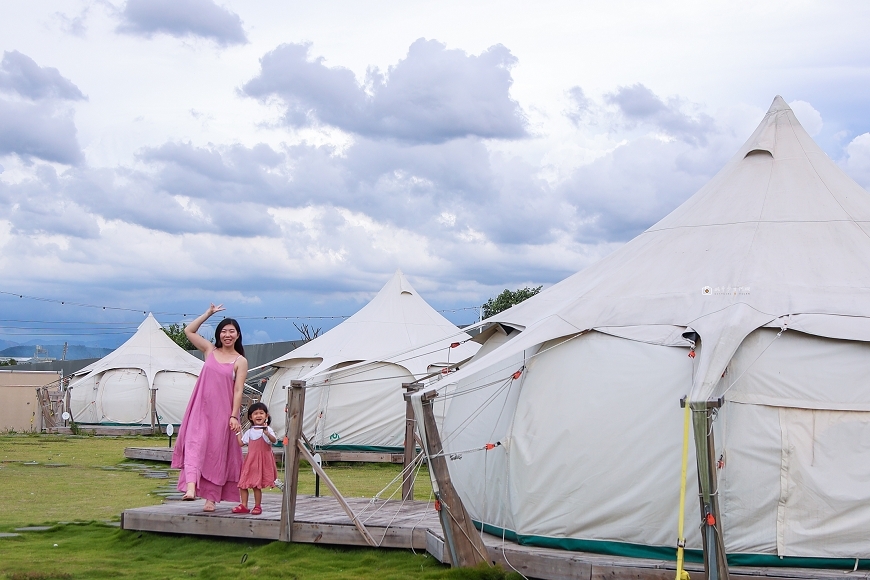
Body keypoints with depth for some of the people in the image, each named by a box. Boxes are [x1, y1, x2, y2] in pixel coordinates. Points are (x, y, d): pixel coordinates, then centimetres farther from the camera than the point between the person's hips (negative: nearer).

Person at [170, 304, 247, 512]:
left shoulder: (240, 361, 1)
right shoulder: (210, 351, 9)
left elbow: (238, 391, -3)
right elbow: (189, 331, 11)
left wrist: (233, 416, -10)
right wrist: (208, 313, 8)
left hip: (222, 411, -2)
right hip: (201, 408, 2)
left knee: (216, 452, 4)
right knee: (195, 444, -16)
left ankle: (211, 498, 9)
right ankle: (191, 486, -30)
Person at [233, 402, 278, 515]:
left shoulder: (267, 429, -4)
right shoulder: (250, 432, 14)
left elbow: (274, 440, -21)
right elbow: (241, 443, 17)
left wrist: (267, 433, -39)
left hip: (263, 461, -6)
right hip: (250, 461, 6)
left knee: (256, 485, -5)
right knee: (242, 484, 3)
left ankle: (257, 506, 7)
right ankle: (244, 506, 10)